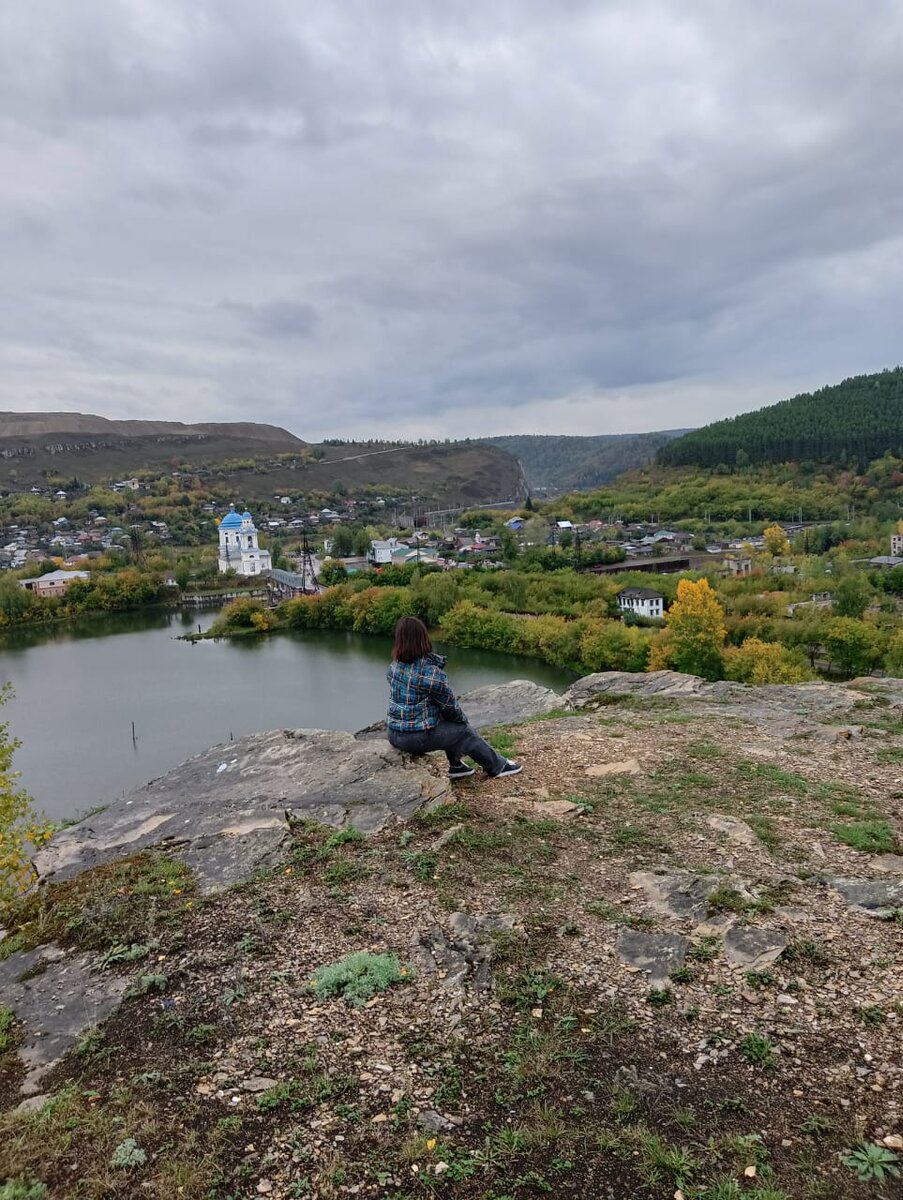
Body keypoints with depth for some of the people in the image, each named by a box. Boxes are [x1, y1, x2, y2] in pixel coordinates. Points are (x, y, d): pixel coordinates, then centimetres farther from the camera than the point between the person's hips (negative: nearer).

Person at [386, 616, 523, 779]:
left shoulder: (395, 666, 1)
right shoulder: (430, 672, -22)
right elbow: (450, 706, -10)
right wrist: (462, 718, 13)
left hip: (394, 734, 7)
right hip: (417, 737, -7)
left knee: (449, 724, 26)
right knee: (464, 731, 13)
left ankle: (456, 766, 36)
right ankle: (498, 766, 30)